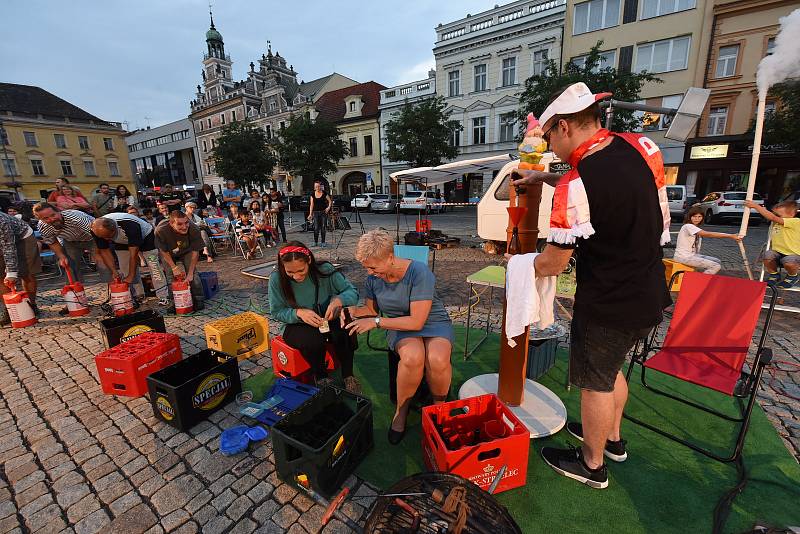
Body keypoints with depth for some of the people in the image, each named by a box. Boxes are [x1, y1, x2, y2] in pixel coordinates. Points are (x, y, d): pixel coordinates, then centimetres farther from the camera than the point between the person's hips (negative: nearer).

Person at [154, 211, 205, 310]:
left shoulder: (194, 230, -35)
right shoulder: (160, 230, -36)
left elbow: (195, 251, -23)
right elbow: (164, 251, -18)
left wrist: (190, 273, -22)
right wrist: (174, 267, -19)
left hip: (187, 252, 0)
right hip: (168, 254, 0)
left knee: (193, 273, -13)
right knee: (170, 275, -9)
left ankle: (198, 300, -3)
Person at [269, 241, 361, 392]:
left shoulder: (324, 270, -17)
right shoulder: (276, 280, -16)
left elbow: (353, 292, -14)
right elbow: (276, 312, -7)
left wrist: (339, 300, -37)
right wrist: (299, 313, -27)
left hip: (326, 320, 1)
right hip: (294, 325, -1)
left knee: (345, 332, -30)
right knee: (314, 340, -33)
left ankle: (348, 375, -2)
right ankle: (320, 377, 0)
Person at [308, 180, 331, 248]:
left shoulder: (324, 193, -1)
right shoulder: (313, 194, 5)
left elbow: (330, 201, 6)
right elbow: (311, 205, 6)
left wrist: (329, 207, -11)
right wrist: (310, 214, 2)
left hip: (324, 212, -1)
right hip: (316, 212, 2)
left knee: (323, 227, 2)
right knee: (316, 228, -3)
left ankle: (323, 242, 11)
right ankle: (315, 242, 9)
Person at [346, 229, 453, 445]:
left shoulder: (419, 272, -22)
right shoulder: (373, 278, -5)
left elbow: (416, 321, -23)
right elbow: (371, 309, 13)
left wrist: (376, 322, -21)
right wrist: (354, 311, -9)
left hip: (433, 322, -2)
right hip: (400, 327, 2)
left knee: (438, 359, -35)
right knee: (412, 357, -34)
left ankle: (439, 405, 0)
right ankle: (402, 409, -5)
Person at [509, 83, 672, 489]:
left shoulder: (574, 189, -26)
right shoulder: (642, 147, -3)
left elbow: (554, 262, -17)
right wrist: (546, 178, 13)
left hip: (608, 306, -8)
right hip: (650, 295, 8)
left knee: (596, 383, 12)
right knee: (610, 368, 27)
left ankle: (591, 465, 36)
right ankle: (612, 438, 49)